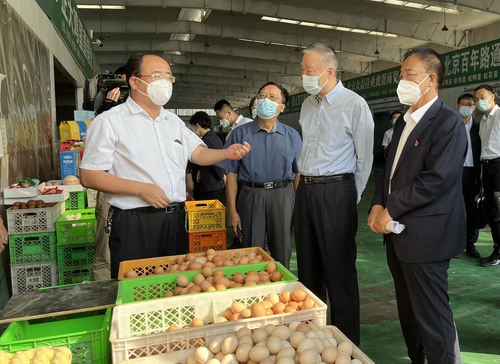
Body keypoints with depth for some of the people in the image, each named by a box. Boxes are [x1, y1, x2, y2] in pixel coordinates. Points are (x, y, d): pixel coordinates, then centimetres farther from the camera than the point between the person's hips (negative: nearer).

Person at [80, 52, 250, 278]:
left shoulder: (174, 121, 14)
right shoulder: (110, 121, -6)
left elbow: (198, 153, 12)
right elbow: (88, 176, -10)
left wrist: (227, 153, -9)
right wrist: (140, 188, -19)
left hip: (175, 219, 6)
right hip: (134, 223, -6)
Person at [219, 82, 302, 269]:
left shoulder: (292, 135, 5)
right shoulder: (240, 133, 1)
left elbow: (298, 174, 6)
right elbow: (232, 174, 0)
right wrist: (232, 210, -4)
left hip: (283, 197, 1)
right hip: (251, 196, -1)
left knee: (282, 253, 12)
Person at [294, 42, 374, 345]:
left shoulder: (354, 104, -9)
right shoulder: (308, 104, 12)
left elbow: (365, 157, -7)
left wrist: (352, 196, -2)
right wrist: (305, 183, 16)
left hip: (335, 192, -7)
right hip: (306, 190, 7)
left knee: (339, 270, 2)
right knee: (308, 267, 16)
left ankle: (346, 342, 20)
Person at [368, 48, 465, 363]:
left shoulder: (448, 122, -11)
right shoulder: (404, 121, 15)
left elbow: (437, 179, -21)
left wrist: (391, 210, -15)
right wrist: (378, 205, 1)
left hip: (426, 235, -8)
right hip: (399, 232, 9)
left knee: (432, 317, 3)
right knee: (409, 314, 19)